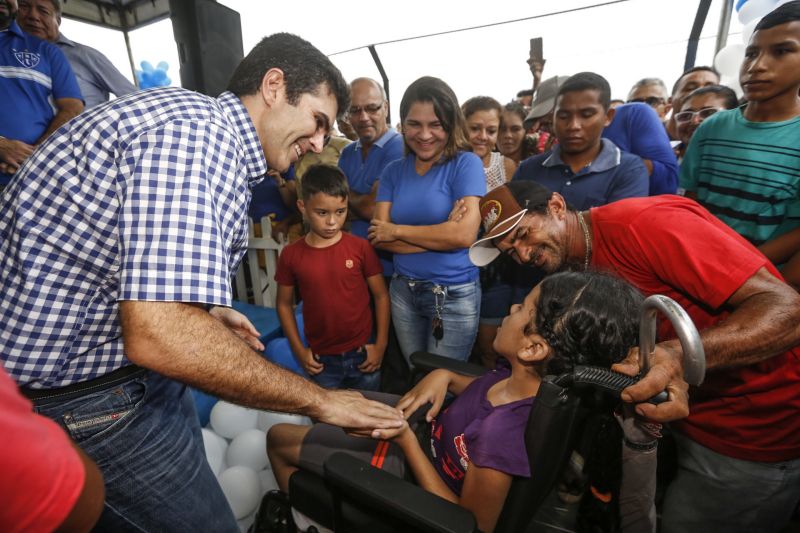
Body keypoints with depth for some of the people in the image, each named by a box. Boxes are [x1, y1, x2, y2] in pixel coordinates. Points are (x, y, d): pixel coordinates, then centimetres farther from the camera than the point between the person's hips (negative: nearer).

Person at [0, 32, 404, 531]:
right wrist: (321, 400, -25)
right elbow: (161, 335, -35)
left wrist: (206, 311, 11)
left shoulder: (208, 130, 8)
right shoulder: (197, 130, -25)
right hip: (81, 392, -9)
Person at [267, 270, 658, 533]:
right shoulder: (531, 377, -18)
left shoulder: (503, 433, -40)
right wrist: (445, 377, -13)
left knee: (279, 438, 8)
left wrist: (406, 439, -27)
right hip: (427, 423, 7)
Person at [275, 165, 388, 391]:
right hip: (322, 360, 1)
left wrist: (380, 345, -6)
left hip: (362, 355, 0)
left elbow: (381, 296, -4)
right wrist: (299, 350, -2)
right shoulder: (291, 255, -8)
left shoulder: (361, 248, -11)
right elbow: (284, 304, 2)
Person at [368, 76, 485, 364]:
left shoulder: (466, 164, -9)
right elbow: (378, 237, -6)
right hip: (403, 291, 4)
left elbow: (464, 235, -21)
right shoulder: (393, 170, 3)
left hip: (455, 295, -4)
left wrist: (398, 230, -11)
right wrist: (442, 235, -17)